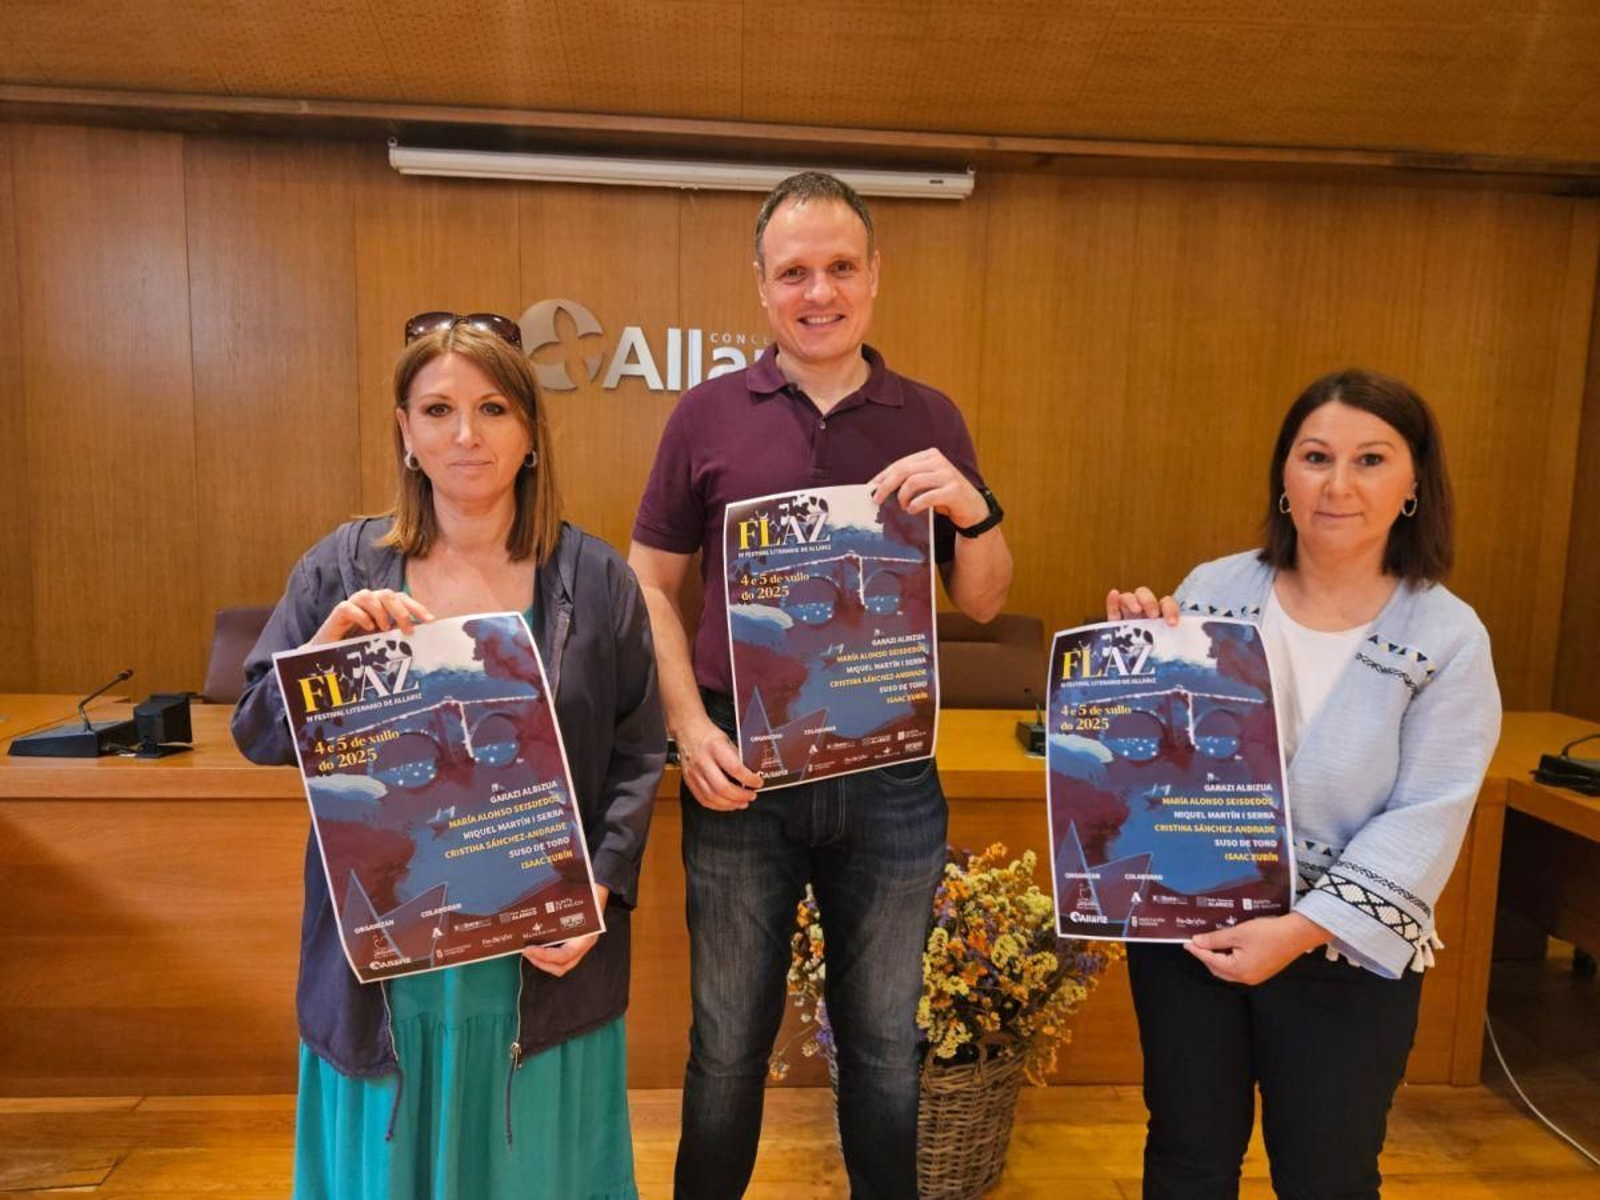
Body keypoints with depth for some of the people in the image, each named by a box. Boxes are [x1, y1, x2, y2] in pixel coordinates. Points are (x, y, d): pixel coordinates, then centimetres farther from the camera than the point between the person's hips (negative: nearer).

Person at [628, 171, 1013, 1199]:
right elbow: (651, 586, 2)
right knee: (729, 1044, 16)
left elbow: (984, 603, 5)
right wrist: (690, 729, -10)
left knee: (885, 1044, 18)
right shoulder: (709, 415, -1)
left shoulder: (930, 420, 3)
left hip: (892, 777, 1)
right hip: (742, 772, -1)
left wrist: (973, 509, -15)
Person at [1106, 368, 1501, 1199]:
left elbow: (1426, 821, -14)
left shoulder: (1449, 638, -9)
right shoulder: (1213, 589, -4)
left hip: (1347, 957, -1)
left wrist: (1305, 930, -22)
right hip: (1184, 925, 2)